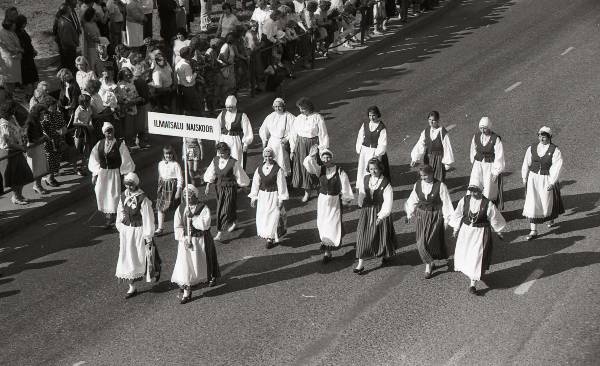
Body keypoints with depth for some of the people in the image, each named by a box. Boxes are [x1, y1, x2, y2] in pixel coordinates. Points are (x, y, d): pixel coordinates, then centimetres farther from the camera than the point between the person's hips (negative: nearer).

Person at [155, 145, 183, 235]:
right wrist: (159, 186, 19)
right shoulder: (161, 164, 7)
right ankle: (160, 228, 7)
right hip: (163, 186, 5)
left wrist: (178, 191, -15)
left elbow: (180, 179, -10)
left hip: (173, 186, -5)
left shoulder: (175, 165, -10)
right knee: (160, 207, 1)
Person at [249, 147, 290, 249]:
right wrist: (253, 197, 7)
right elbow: (255, 183, 8)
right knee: (261, 217, 9)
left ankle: (270, 239, 10)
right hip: (262, 196, 5)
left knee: (272, 217, -2)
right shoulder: (259, 169, 2)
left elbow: (281, 185, -9)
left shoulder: (278, 170, -11)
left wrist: (281, 200, -11)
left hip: (273, 196, -5)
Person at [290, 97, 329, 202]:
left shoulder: (318, 118, -9)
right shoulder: (298, 119, 3)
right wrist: (292, 150, 7)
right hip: (300, 146, 4)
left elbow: (323, 135, -6)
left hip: (313, 145, -4)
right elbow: (293, 134, 9)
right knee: (302, 168, 4)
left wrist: (322, 150, -9)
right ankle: (307, 192, 14)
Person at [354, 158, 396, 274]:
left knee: (383, 235, 10)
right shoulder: (365, 179, -2)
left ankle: (386, 255, 41)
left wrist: (381, 216, -27)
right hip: (366, 212, 4)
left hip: (381, 212, -4)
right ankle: (360, 264, 2)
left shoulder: (385, 184, -17)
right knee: (363, 236, -1)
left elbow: (388, 202, -21)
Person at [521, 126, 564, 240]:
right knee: (532, 204, -5)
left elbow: (557, 167, -15)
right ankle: (533, 231, -2)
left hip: (547, 180, -2)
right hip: (533, 178, 2)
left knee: (547, 202, 13)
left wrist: (552, 183, -21)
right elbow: (526, 164, 9)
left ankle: (551, 218, 48)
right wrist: (524, 178, 12)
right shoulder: (532, 148, 0)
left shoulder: (555, 151, -11)